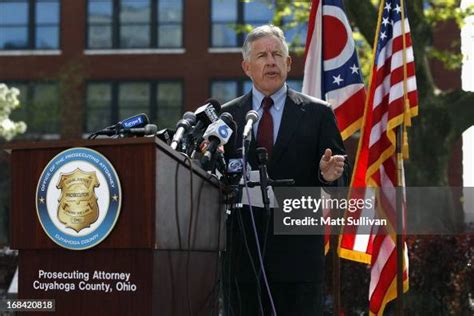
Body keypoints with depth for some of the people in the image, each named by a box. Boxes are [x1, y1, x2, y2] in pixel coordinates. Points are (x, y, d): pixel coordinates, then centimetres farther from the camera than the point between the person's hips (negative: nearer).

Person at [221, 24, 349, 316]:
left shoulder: (317, 113, 5)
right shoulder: (227, 115, 9)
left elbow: (341, 175, 3)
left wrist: (329, 175, -19)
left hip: (298, 251, -1)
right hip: (242, 251, 2)